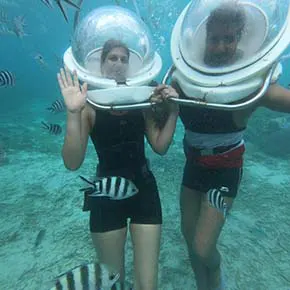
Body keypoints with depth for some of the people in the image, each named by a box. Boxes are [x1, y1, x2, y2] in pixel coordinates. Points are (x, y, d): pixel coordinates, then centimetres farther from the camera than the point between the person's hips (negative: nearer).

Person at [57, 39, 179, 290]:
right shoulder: (89, 104, -6)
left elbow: (160, 147, 0)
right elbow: (73, 163, -15)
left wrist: (173, 110, -9)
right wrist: (73, 113, -24)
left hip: (144, 190, 2)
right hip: (107, 194, -1)